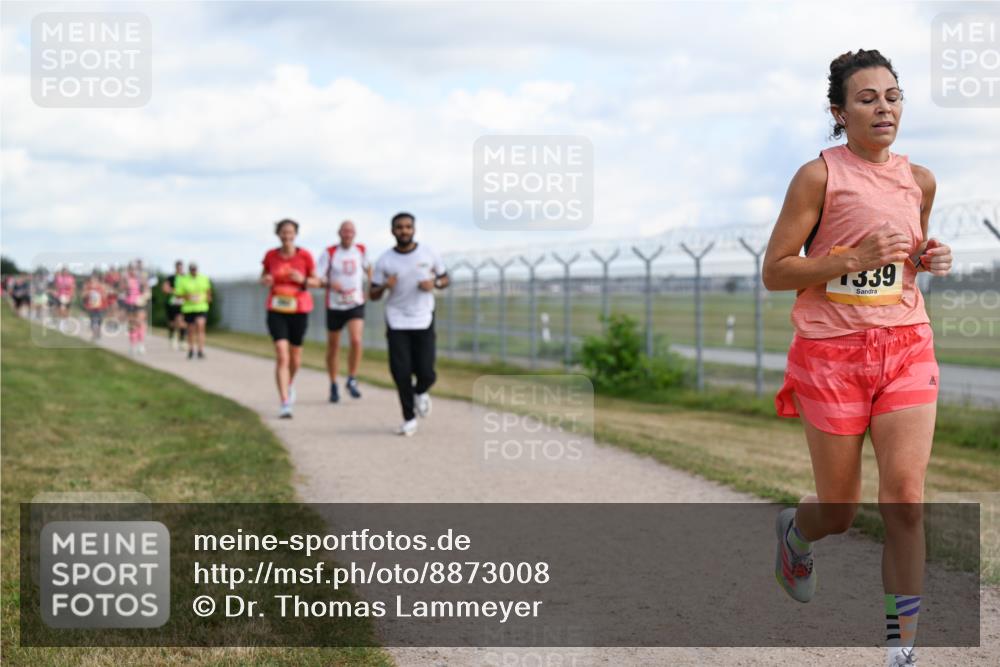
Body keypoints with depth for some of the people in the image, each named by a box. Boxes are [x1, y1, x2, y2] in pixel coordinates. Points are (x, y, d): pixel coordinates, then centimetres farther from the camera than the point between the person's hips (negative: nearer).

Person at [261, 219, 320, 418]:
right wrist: (265, 280, -9)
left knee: (295, 356, 13)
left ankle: (290, 383, 47)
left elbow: (316, 281, 3)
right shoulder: (271, 255, -2)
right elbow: (264, 276, 14)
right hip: (276, 310, -1)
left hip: (300, 310, 1)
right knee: (281, 356, -14)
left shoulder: (305, 256, -5)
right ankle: (285, 404, -16)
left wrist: (303, 280, -18)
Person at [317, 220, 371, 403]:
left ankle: (352, 380, -4)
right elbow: (317, 278, -10)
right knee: (333, 346, 7)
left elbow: (367, 267, 24)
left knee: (356, 341, -20)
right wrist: (330, 284, -28)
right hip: (334, 305, -1)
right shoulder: (329, 253, -6)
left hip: (356, 304, 1)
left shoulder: (361, 250, 3)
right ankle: (333, 385, 25)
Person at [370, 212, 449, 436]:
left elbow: (445, 278, 12)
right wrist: (384, 286, -19)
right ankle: (409, 418, 11)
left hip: (423, 321, 0)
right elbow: (373, 295, 4)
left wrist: (435, 283, -11)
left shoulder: (428, 254, 1)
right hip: (397, 322, 0)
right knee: (401, 372, -6)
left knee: (426, 373, -6)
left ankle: (420, 393, 31)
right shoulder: (385, 260, -1)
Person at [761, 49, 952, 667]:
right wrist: (853, 260, -21)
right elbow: (774, 271, -8)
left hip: (906, 348, 3)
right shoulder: (820, 176, -7)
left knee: (905, 497, -11)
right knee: (839, 513, 6)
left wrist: (931, 259, 2)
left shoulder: (919, 180, 8)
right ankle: (795, 530, 45)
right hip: (832, 352, -3)